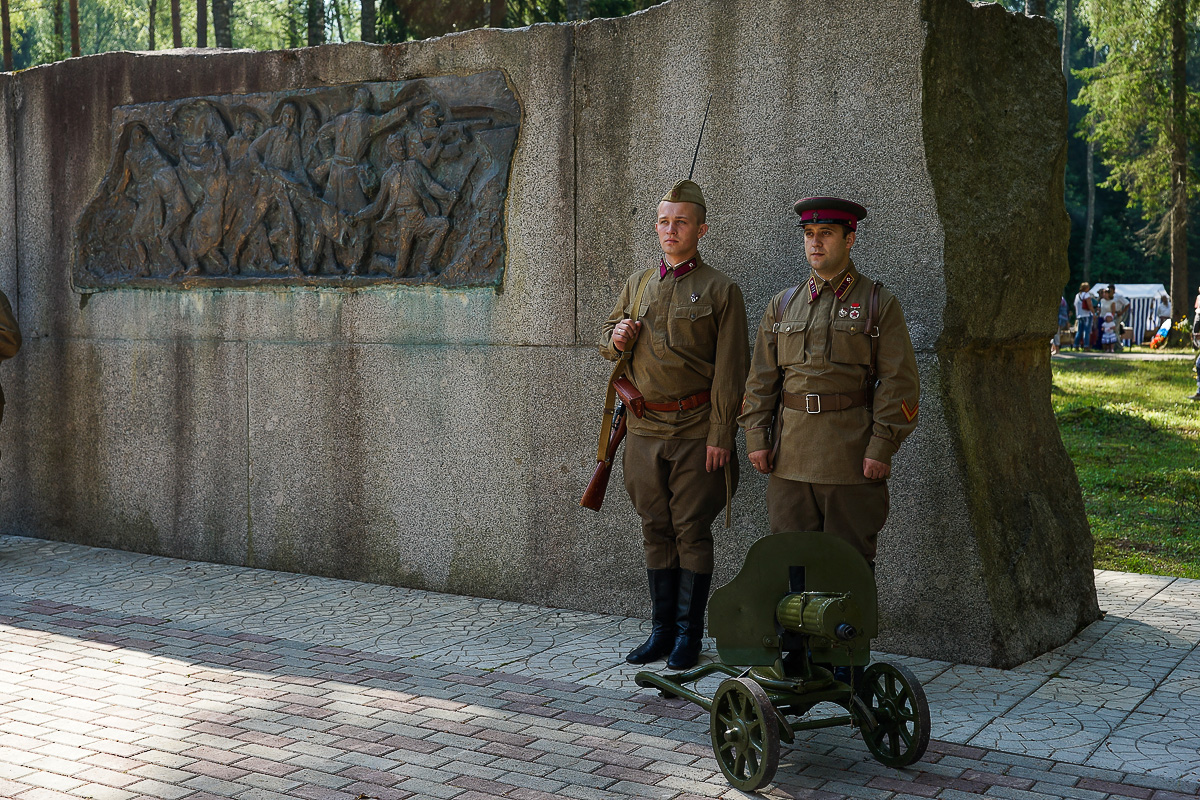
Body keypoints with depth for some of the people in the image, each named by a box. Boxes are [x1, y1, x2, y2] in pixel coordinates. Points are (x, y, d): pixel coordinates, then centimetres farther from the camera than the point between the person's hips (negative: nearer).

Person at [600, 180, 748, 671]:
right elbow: (608, 345, 20)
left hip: (696, 430, -5)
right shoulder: (637, 284, 12)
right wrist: (617, 338, -5)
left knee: (692, 531, -1)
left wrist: (720, 436, -13)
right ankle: (662, 629, 19)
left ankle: (689, 634, 9)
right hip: (645, 428, 5)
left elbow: (729, 370, -7)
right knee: (655, 530, 9)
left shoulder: (720, 291, -3)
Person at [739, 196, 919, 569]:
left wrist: (882, 447, -11)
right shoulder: (782, 304, 12)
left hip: (854, 453, -3)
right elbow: (762, 379, 12)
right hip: (790, 454, 3)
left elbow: (899, 382, -3)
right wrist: (756, 436, 2)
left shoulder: (880, 304, 1)